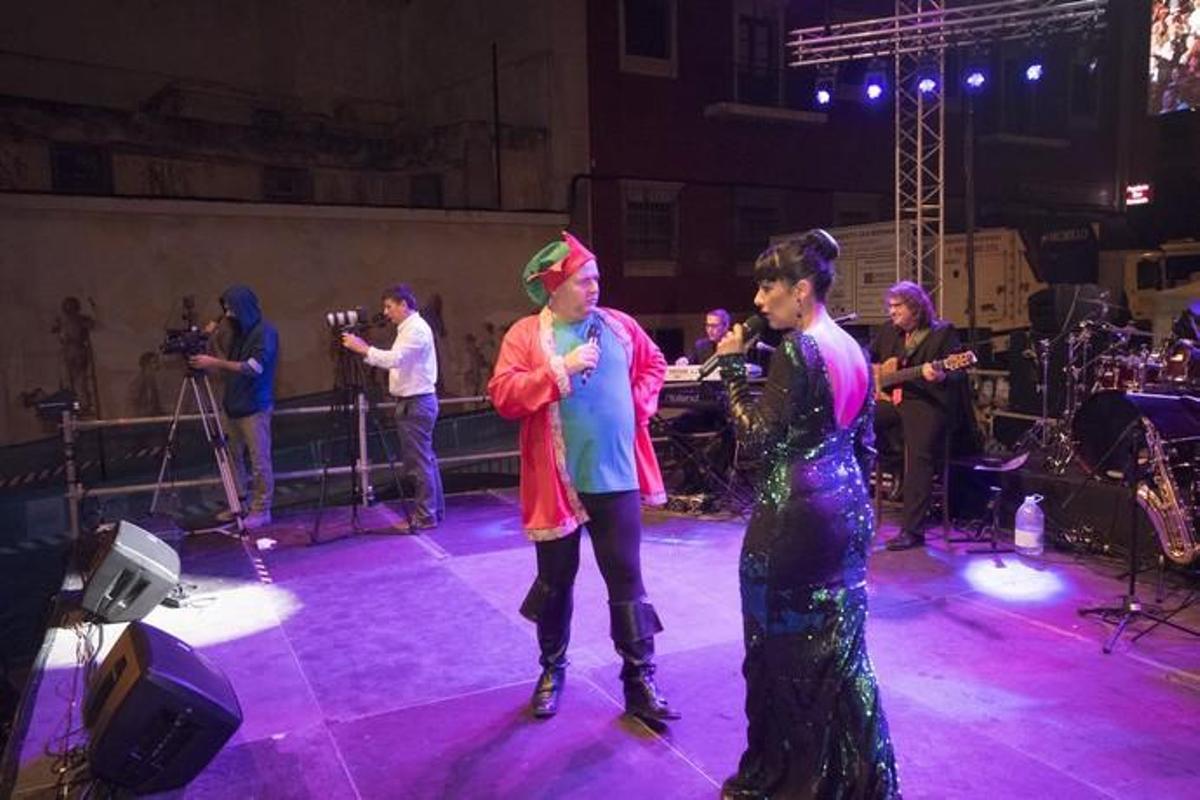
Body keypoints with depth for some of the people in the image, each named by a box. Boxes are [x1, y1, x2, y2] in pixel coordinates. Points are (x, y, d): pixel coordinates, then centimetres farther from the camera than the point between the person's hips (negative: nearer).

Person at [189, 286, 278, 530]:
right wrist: (206, 358, 3)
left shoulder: (265, 331, -11)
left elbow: (254, 367, -20)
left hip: (255, 407, -7)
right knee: (234, 457, 9)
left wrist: (214, 363, -21)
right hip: (233, 405, 7)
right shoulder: (238, 331, 13)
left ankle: (261, 510, 6)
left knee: (259, 460, -2)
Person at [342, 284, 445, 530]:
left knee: (418, 461, -6)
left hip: (416, 403, -10)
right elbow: (395, 362, 18)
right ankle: (434, 509, 21)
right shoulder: (408, 328, 19)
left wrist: (362, 348, -18)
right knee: (425, 458, 14)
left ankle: (425, 516, -1)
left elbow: (393, 359, -25)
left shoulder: (417, 329, -13)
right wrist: (365, 350, 9)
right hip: (413, 401, 10)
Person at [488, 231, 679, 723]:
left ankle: (640, 681, 17)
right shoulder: (525, 335, -6)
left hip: (617, 476, 2)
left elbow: (653, 365, 20)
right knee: (555, 582, 13)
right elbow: (503, 396, -15)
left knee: (627, 580, 6)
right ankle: (552, 670, 34)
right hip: (557, 481, -2)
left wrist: (639, 406, 4)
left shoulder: (619, 326, 5)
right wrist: (560, 369, -21)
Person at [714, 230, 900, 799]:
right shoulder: (851, 348, 9)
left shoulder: (795, 349, -16)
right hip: (847, 509, 9)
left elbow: (759, 437, -17)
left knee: (784, 647, 6)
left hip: (797, 514, -9)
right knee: (840, 646, 17)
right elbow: (864, 442, 14)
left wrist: (731, 366, -12)